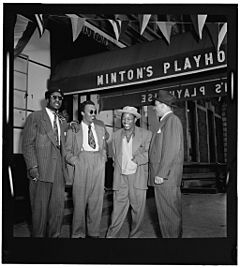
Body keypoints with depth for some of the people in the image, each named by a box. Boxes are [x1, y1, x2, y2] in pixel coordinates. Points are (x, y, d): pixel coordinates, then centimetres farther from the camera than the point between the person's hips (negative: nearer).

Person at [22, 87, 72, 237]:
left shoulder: (60, 122, 22)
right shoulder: (35, 117, 2)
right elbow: (28, 144, -5)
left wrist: (64, 168, 12)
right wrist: (33, 167, -15)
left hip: (58, 171, 6)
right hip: (41, 170, -5)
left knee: (58, 208, 6)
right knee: (40, 208, 2)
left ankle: (54, 235, 20)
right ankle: (38, 236, 18)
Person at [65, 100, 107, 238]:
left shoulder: (101, 129, 19)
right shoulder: (73, 129, 8)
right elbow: (67, 150, 6)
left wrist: (103, 159, 8)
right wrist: (75, 160, -8)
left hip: (98, 165, 3)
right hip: (81, 163, -3)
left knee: (97, 200, 4)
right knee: (79, 200, -2)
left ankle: (94, 232, 17)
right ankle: (78, 233, 12)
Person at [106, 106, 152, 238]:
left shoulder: (146, 134, 0)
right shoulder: (116, 135, 11)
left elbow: (148, 154, -3)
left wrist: (138, 158, -16)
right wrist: (119, 168, 9)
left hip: (137, 177, -1)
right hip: (120, 177, 2)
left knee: (138, 208, 6)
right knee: (118, 208, 1)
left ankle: (135, 235, 22)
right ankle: (111, 234, 14)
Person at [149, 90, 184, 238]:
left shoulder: (172, 120, -12)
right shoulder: (166, 121, 19)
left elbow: (172, 149, -20)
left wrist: (161, 174, -21)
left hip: (166, 177, -10)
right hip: (163, 175, 10)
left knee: (168, 211, -1)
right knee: (172, 210, 17)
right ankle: (175, 234, 28)